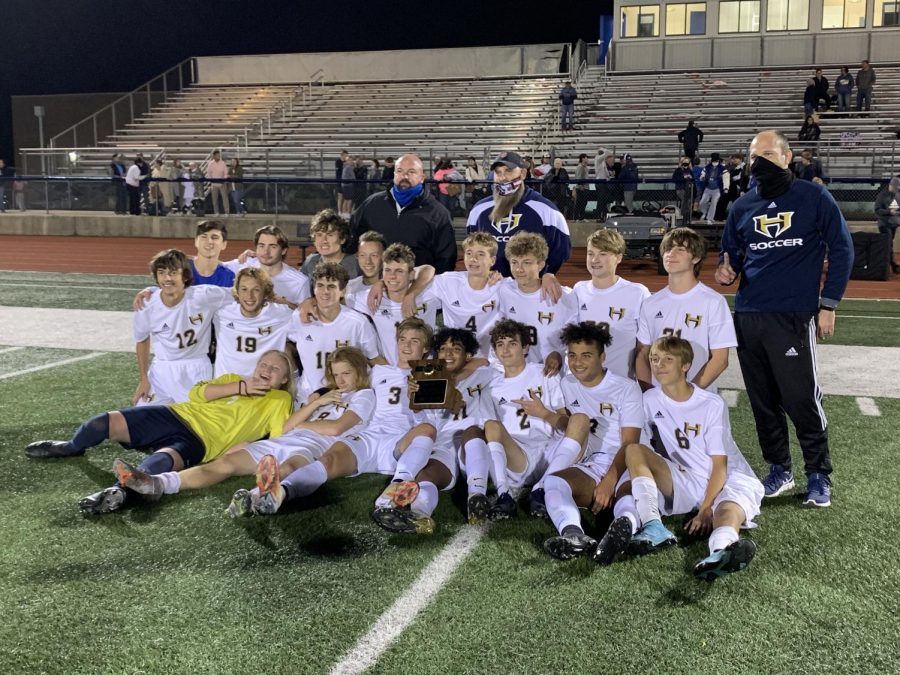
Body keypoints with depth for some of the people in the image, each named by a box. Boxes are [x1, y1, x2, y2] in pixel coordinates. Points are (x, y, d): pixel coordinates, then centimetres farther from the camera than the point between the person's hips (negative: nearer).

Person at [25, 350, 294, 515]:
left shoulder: (279, 400, 9)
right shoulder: (233, 379, 21)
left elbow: (279, 442, -7)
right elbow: (196, 393, 4)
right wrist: (240, 387, -2)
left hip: (198, 442, -4)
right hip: (175, 416, 5)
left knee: (163, 461, -38)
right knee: (106, 421, -5)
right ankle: (71, 448, 26)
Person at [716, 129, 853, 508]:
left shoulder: (814, 198, 1)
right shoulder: (742, 207, 12)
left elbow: (841, 251, 3)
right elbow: (730, 256, 18)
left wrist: (828, 305, -3)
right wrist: (726, 272, -7)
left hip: (793, 317, -4)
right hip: (747, 317, 4)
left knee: (801, 399, -5)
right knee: (763, 401, 10)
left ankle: (818, 476, 11)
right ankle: (779, 470, 23)